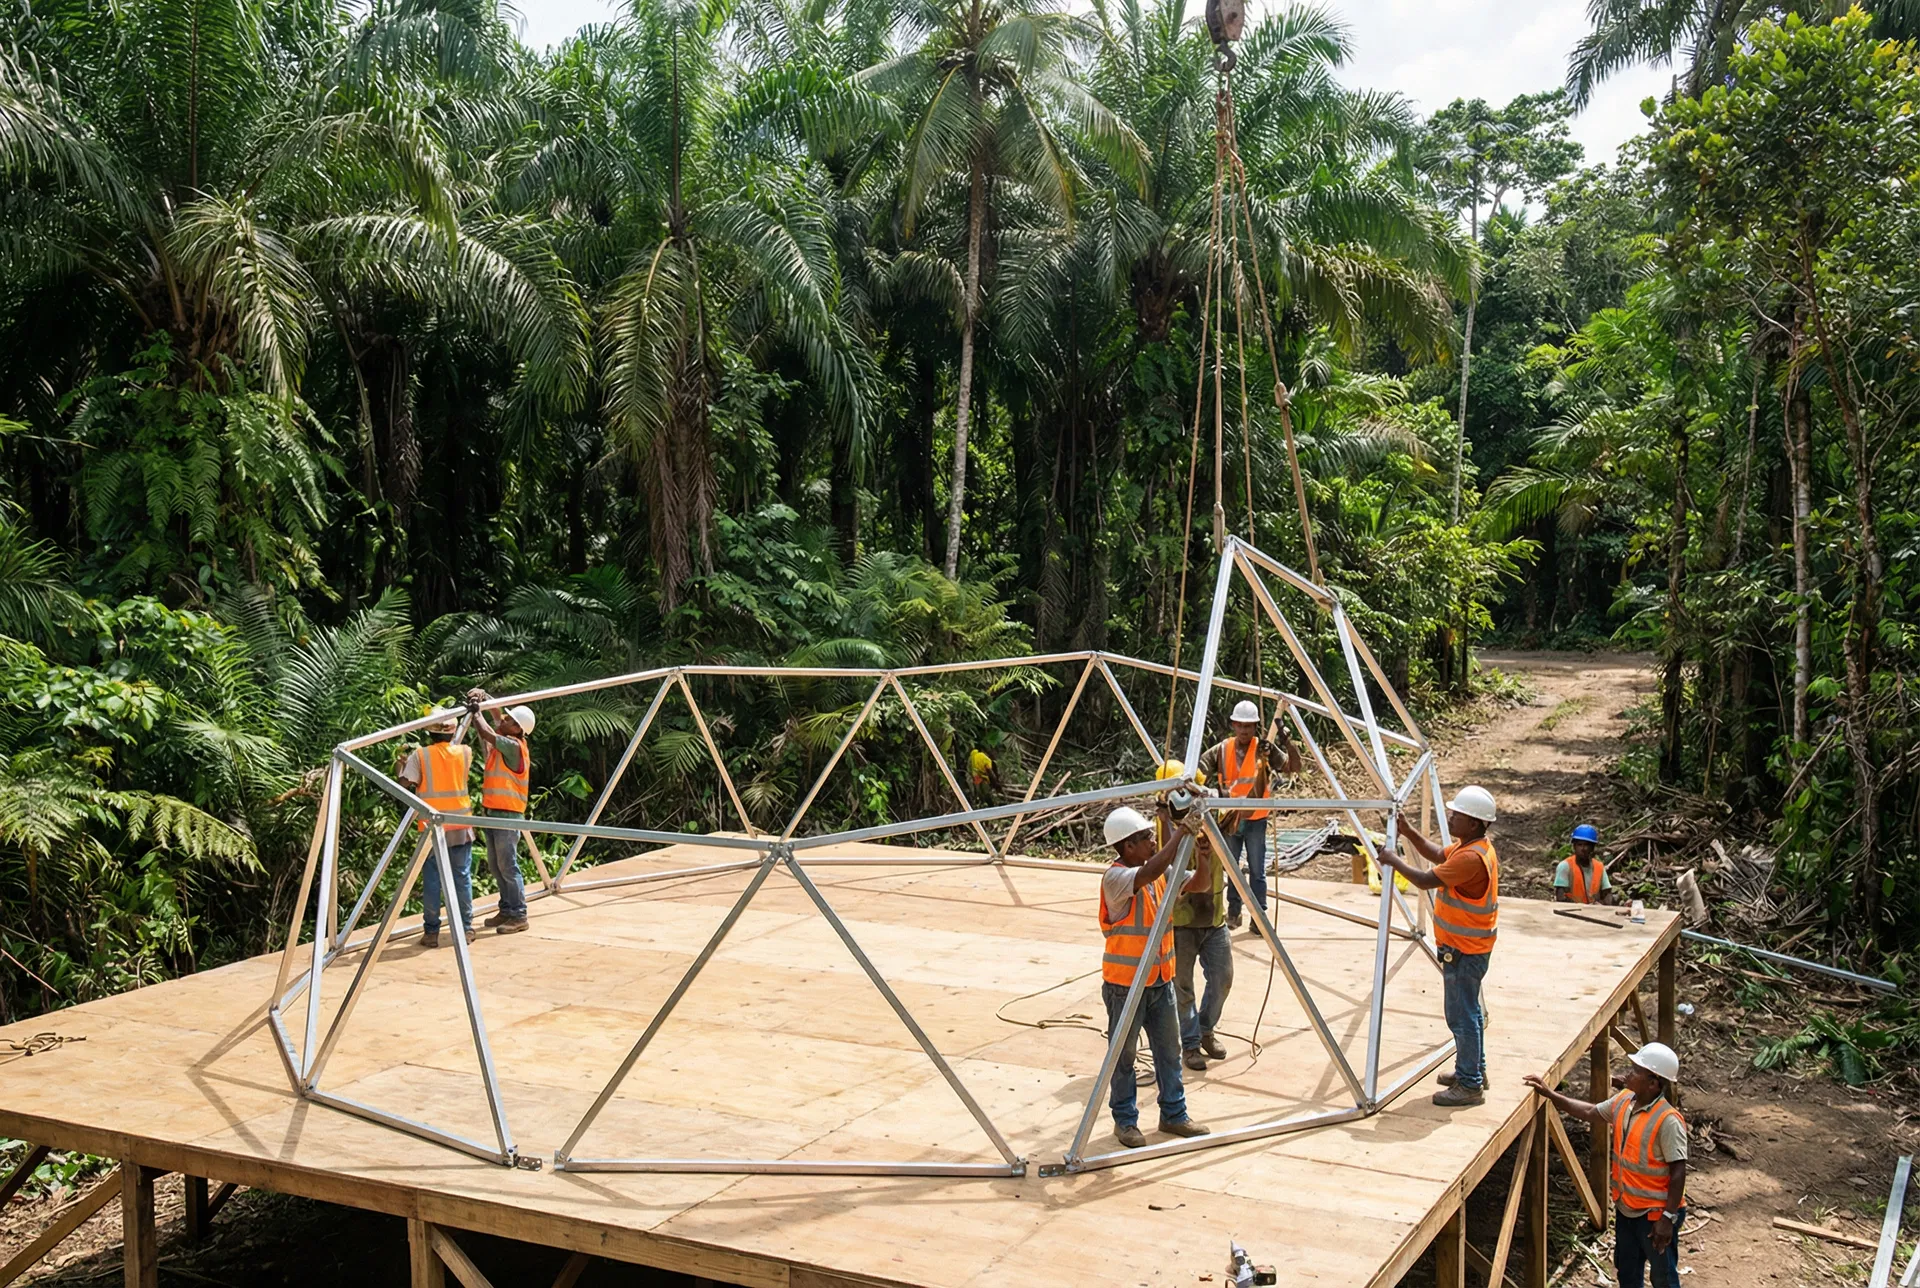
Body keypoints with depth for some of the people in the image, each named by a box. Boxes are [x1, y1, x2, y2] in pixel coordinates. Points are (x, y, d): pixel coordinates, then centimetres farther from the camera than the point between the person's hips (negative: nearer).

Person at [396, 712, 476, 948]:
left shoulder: (420, 756, -6)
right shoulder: (465, 752, -1)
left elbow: (405, 783, -12)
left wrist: (403, 763, 8)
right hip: (460, 827, 1)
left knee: (432, 879, 6)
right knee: (462, 877, 8)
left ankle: (431, 932, 8)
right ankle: (465, 929, 12)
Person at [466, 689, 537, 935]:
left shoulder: (513, 745, -16)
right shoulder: (503, 741, 10)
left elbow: (487, 733, -27)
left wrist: (476, 712, -12)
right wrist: (482, 697, 6)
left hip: (507, 814, -10)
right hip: (492, 811, 10)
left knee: (508, 866, -7)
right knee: (496, 866, 15)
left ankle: (519, 915, -3)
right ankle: (507, 909, 23)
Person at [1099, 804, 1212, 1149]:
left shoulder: (1160, 874, 5)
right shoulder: (1116, 877, -20)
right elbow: (1150, 872, -38)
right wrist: (1181, 831, -34)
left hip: (1160, 981, 7)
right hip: (1125, 984, -7)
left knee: (1169, 1049, 14)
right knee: (1124, 1054, 6)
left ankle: (1174, 1114, 26)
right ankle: (1125, 1121, 18)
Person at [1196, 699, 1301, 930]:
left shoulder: (1265, 749, -4)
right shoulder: (1222, 750, -1)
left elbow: (1294, 767, -10)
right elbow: (1199, 769, -3)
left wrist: (1287, 741, -23)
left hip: (1255, 819, -2)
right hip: (1228, 820, 2)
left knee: (1257, 871, 1)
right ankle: (1233, 913, 20)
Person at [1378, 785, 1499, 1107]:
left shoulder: (1472, 857, -26)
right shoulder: (1469, 846, 6)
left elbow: (1426, 879, -25)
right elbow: (1438, 856, 21)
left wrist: (1394, 860, -12)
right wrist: (1408, 833, 10)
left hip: (1464, 950, -11)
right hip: (1469, 946, 11)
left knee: (1462, 1015, -3)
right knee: (1468, 1011, 21)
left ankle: (1470, 1085, 5)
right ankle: (1472, 1071, 33)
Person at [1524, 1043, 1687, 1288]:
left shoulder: (1668, 1121, -26)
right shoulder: (1623, 1102, -3)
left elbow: (1678, 1172, -23)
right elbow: (1591, 1113, 15)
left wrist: (1668, 1217, -23)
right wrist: (1549, 1094, 11)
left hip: (1655, 1213, -8)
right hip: (1626, 1208, 8)